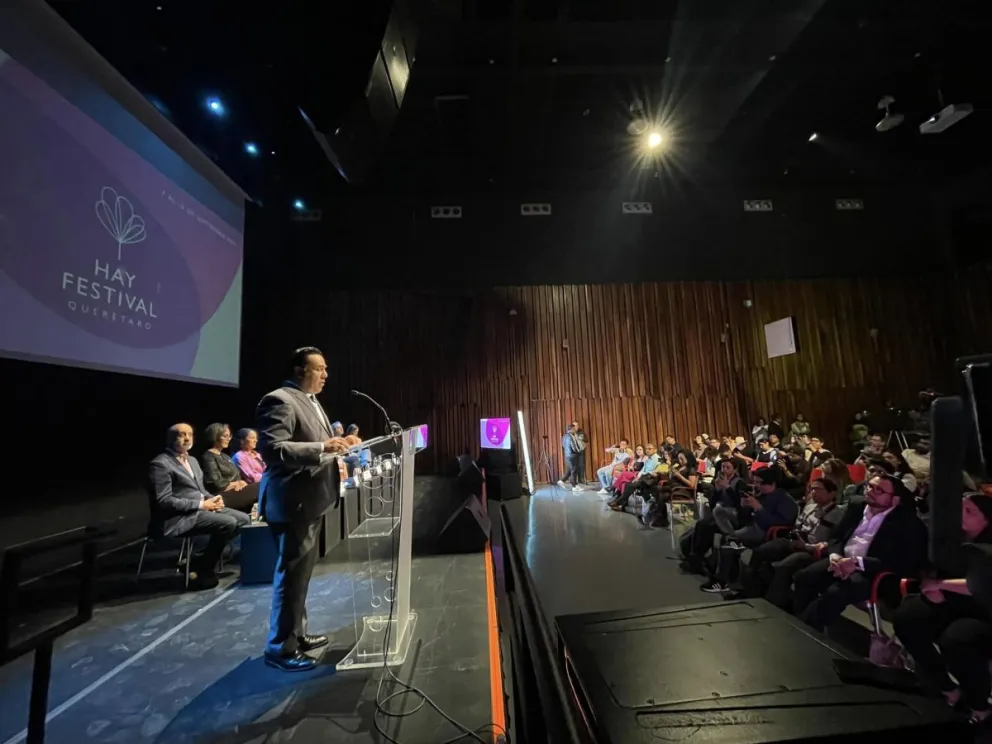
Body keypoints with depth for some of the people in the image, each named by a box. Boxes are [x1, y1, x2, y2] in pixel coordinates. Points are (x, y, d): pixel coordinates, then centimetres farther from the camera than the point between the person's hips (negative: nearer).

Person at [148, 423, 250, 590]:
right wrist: (200, 504, -19)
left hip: (201, 508, 9)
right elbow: (163, 501, -18)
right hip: (178, 518, -9)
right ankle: (201, 569, -6)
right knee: (228, 523, -25)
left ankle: (204, 559, 4)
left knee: (243, 519, -4)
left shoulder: (192, 460, 17)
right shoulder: (160, 464, -11)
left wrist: (212, 499, -2)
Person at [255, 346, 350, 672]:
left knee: (302, 573, 20)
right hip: (292, 503, -10)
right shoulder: (279, 401, -17)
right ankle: (279, 647, 21)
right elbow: (272, 449, -27)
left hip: (310, 501, 10)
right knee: (291, 575, 3)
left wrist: (333, 444, 8)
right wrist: (322, 447, -32)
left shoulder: (310, 401, 14)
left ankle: (296, 634, 36)